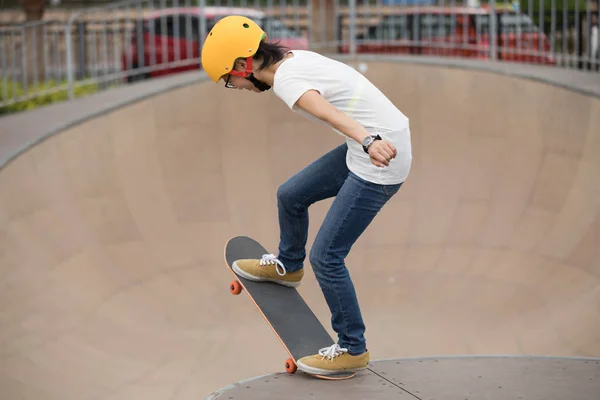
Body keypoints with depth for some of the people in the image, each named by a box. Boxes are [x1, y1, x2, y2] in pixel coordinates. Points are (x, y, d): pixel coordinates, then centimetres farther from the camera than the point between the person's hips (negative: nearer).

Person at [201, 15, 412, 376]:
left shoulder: (285, 80, -19)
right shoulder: (296, 57, 9)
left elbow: (329, 113, -39)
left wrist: (369, 141, -55)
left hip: (381, 161, -10)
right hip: (378, 141, 10)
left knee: (325, 256, -2)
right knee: (291, 196, 23)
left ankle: (353, 349, 12)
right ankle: (287, 265, 50)